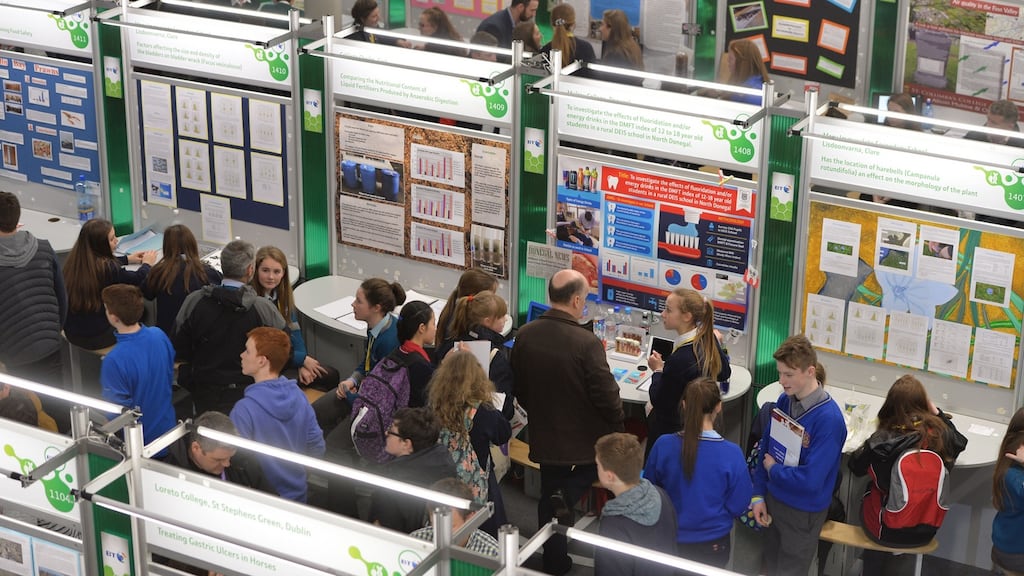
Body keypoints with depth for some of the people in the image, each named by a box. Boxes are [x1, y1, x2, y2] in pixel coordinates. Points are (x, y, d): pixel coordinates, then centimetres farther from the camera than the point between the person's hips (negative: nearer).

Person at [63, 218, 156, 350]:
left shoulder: (75, 260, -7)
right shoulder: (108, 269, -26)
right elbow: (138, 279, -7)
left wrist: (127, 259, 25)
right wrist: (146, 264, 14)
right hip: (97, 338, -6)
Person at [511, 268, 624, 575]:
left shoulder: (525, 335, -9)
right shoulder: (586, 342, -26)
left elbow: (518, 388, 4)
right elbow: (606, 394, -20)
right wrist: (617, 424, 0)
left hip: (545, 434, 4)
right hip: (586, 436, -4)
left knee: (549, 497, 19)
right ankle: (568, 495, 1)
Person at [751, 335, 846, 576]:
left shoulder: (829, 419, -27)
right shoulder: (784, 400, -6)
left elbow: (811, 480, -30)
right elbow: (765, 448, 6)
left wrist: (773, 470, -15)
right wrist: (759, 495, 2)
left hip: (803, 511, -6)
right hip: (773, 500, 6)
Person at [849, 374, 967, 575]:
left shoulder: (881, 440, -22)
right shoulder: (939, 434, -15)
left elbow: (856, 466, -2)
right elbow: (960, 441, 11)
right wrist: (937, 413, 14)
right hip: (925, 533, 2)